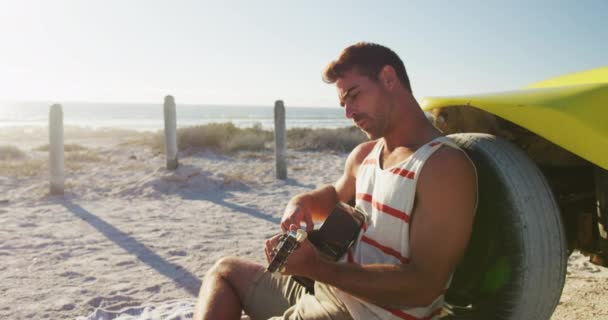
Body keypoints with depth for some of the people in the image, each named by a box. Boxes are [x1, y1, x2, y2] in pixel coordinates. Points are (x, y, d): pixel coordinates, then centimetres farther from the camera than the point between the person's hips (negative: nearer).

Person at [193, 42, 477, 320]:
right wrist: (302, 202, 3)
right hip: (328, 292, 9)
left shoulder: (447, 167, -20)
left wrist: (316, 267, -31)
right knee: (227, 270, 16)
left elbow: (425, 286, -25)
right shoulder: (363, 155, 6)